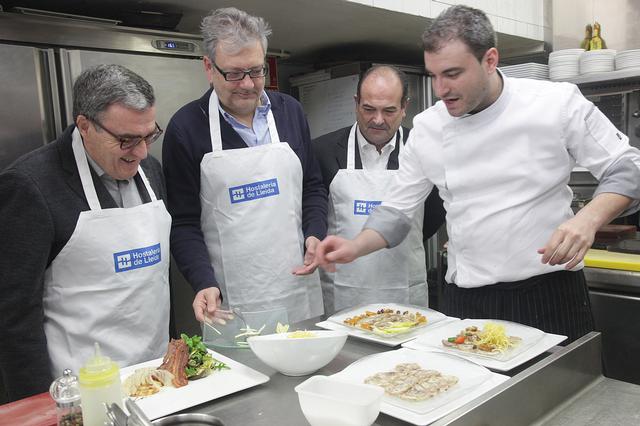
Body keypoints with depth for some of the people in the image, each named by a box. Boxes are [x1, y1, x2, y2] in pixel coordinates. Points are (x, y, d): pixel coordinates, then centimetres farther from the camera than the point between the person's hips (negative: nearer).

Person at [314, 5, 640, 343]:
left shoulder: (557, 103, -9)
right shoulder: (426, 128, -2)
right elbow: (396, 210, 5)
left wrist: (588, 219, -20)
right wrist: (355, 248, -12)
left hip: (549, 293, -1)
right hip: (466, 301, 2)